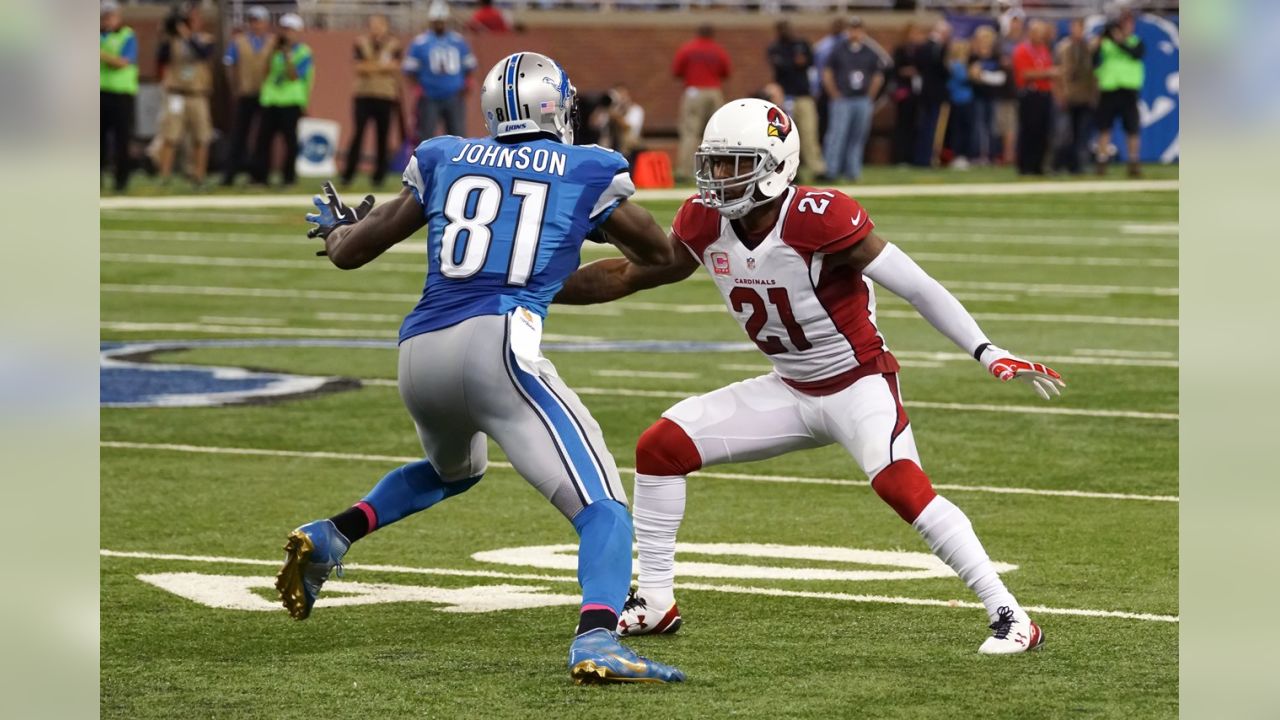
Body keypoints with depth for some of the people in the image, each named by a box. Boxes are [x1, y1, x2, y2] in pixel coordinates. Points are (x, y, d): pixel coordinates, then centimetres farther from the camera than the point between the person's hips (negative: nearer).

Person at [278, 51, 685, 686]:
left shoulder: (444, 160, 18)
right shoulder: (589, 172, 11)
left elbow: (351, 252, 24)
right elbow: (658, 255, 28)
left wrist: (336, 228, 47)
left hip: (421, 350, 5)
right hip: (496, 345, -5)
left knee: (453, 470, 36)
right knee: (602, 506, -7)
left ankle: (327, 539, 19)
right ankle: (596, 640, -33)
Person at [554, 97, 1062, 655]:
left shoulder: (819, 221, -26)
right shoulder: (704, 223, -7)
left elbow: (917, 287, -24)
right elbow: (634, 274, 9)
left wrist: (989, 354, -31)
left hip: (859, 383, -7)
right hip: (791, 393, 7)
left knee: (899, 483, -31)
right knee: (661, 446, 0)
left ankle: (1010, 617, -26)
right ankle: (654, 604, 12)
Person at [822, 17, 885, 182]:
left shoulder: (871, 54, 8)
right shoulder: (838, 51, 1)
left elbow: (878, 76, 15)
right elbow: (827, 74, 4)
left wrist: (870, 97, 9)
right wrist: (834, 94, -2)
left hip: (863, 102, 3)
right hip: (842, 100, -3)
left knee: (858, 138, 4)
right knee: (837, 135, -9)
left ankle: (853, 171, 8)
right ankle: (831, 171, -8)